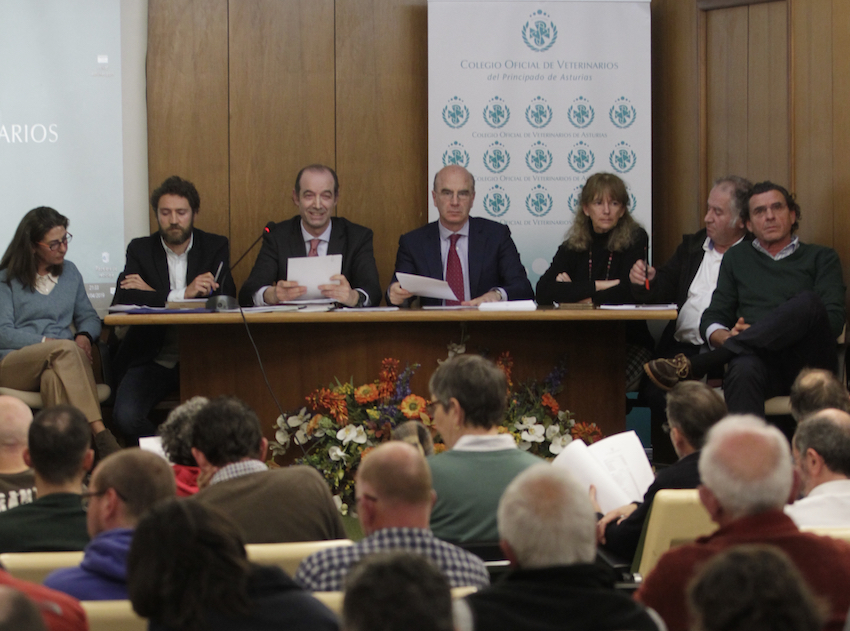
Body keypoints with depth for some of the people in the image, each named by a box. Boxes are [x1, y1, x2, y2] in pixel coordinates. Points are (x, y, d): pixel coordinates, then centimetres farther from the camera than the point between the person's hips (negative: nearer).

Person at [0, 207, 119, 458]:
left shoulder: (70, 272, 21)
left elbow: (89, 317, 24)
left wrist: (84, 337, -2)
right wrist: (48, 342, -14)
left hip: (58, 362, 3)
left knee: (55, 379, -38)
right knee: (66, 349, -37)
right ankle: (100, 432, -49)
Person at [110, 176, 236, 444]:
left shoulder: (216, 247, 9)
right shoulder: (140, 249, 7)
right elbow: (122, 299, -9)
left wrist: (152, 293, -9)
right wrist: (182, 295, -21)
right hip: (152, 359, 0)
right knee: (126, 416, -27)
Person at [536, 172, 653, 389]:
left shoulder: (634, 239, 1)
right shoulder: (573, 246, 9)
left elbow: (627, 294, -12)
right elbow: (543, 292, -7)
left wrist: (573, 292, -4)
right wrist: (599, 286, -11)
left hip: (630, 344, -2)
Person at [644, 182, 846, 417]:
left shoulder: (821, 258, 19)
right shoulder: (737, 259, 27)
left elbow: (834, 319, 5)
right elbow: (711, 320, 20)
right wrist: (727, 338, -6)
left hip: (809, 362, -1)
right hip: (762, 362, 1)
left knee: (808, 302, -32)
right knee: (743, 370, -38)